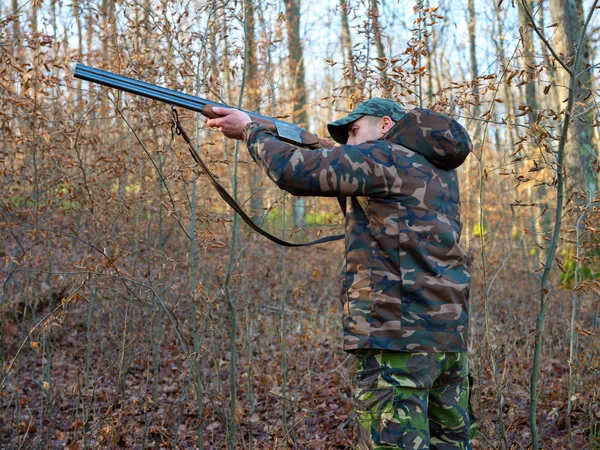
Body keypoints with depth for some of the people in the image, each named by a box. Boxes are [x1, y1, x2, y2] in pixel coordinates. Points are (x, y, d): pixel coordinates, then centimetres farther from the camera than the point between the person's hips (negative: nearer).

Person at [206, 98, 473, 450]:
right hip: (450, 336, 9)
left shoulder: (384, 156, -6)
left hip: (399, 337, -9)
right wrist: (336, 156, 21)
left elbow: (292, 171, -9)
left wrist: (251, 129, 7)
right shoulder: (440, 168, 20)